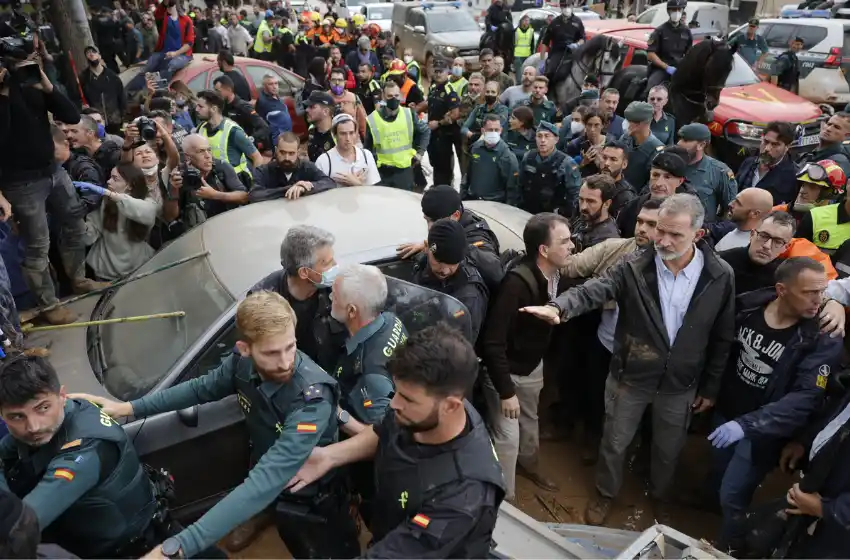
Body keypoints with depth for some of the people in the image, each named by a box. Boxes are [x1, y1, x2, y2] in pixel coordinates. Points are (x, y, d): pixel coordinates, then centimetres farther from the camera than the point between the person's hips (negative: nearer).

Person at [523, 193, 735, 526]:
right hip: (631, 376, -1)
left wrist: (710, 387, 2)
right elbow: (591, 291, -28)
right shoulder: (634, 269, -16)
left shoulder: (720, 277, -12)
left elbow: (722, 338, -3)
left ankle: (659, 496, 53)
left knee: (668, 449, 23)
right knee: (615, 442, 17)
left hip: (680, 384, 1)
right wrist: (558, 308, -50)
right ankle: (605, 494, 45)